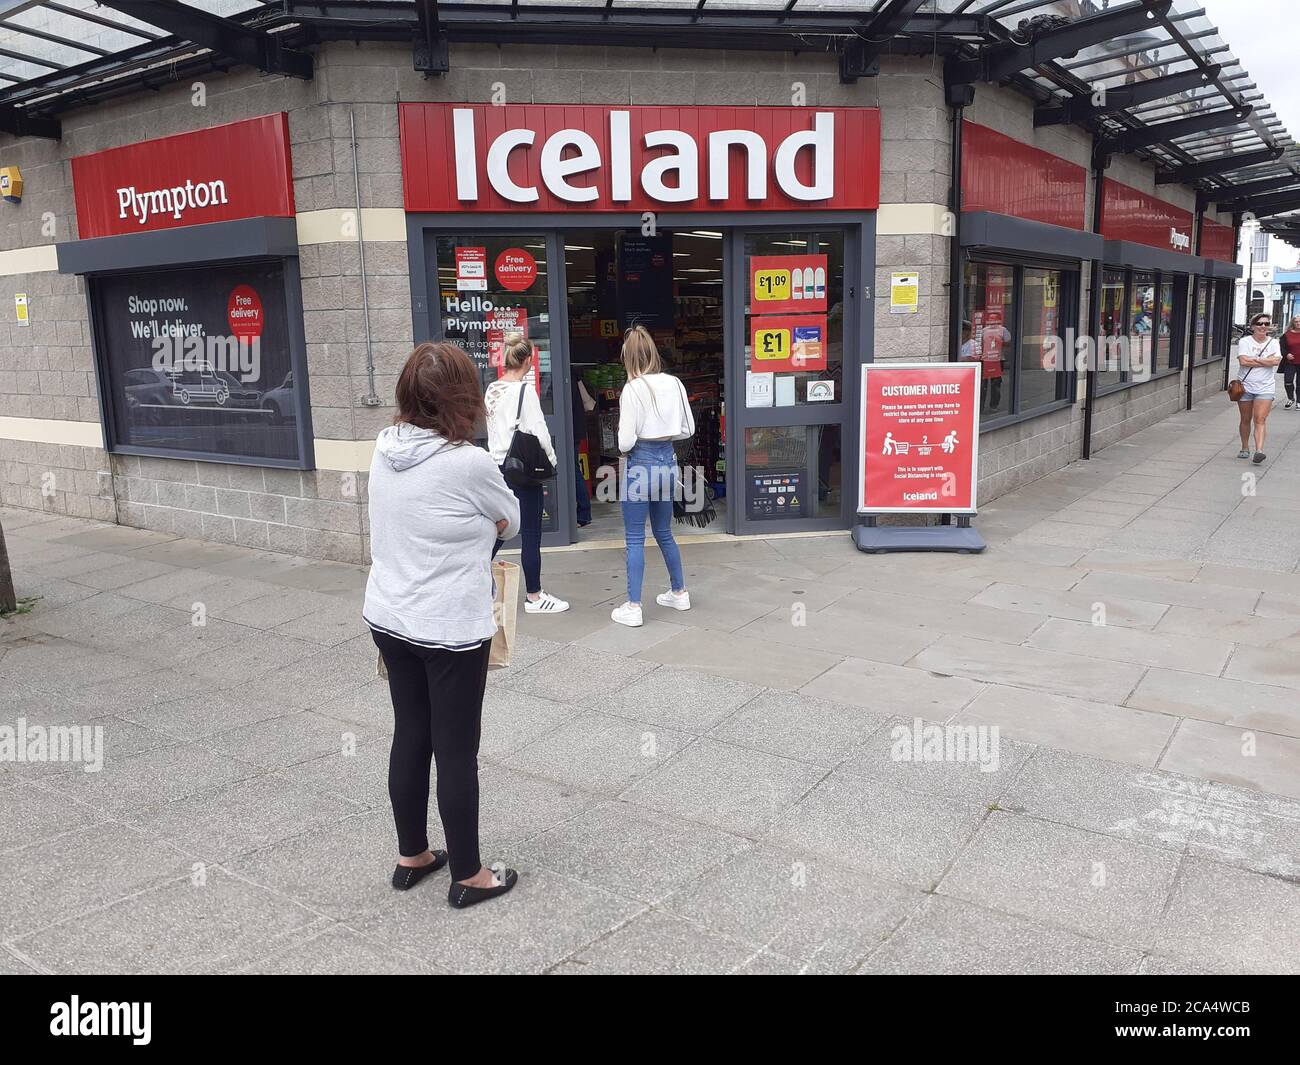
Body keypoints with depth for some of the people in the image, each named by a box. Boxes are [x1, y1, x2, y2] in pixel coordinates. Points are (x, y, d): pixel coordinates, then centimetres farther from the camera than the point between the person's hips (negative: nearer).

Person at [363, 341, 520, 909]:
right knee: (456, 751, 6)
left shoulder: (385, 449, -1)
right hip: (450, 630, -7)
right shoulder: (469, 463, -21)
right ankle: (468, 876, 22)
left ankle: (412, 856, 35)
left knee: (410, 736, 19)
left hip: (389, 620, 7)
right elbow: (510, 520, -3)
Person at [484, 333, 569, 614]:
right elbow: (538, 432, -15)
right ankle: (534, 596, 13)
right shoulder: (525, 390, -14)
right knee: (531, 535, 4)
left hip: (498, 468, 7)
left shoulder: (491, 389, 6)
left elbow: (492, 427, 10)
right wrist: (551, 461, 0)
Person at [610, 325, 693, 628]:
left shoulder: (633, 389, -14)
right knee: (664, 532, 21)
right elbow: (688, 429, 8)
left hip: (641, 461, -6)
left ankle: (633, 608, 5)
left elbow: (626, 441, -16)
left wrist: (624, 448, 5)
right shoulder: (674, 384, 2)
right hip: (667, 459, 6)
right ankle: (679, 593, 32)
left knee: (635, 538, 2)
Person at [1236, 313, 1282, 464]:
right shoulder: (1244, 341, 0)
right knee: (1246, 420, 10)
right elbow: (1243, 361, -16)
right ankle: (1244, 449, 25)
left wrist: (1254, 360, -14)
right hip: (1245, 386, 0)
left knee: (1260, 420, -11)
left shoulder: (1273, 342, 5)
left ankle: (1259, 450, -21)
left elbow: (1276, 360, -12)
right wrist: (1266, 361, -11)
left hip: (1265, 388, 0)